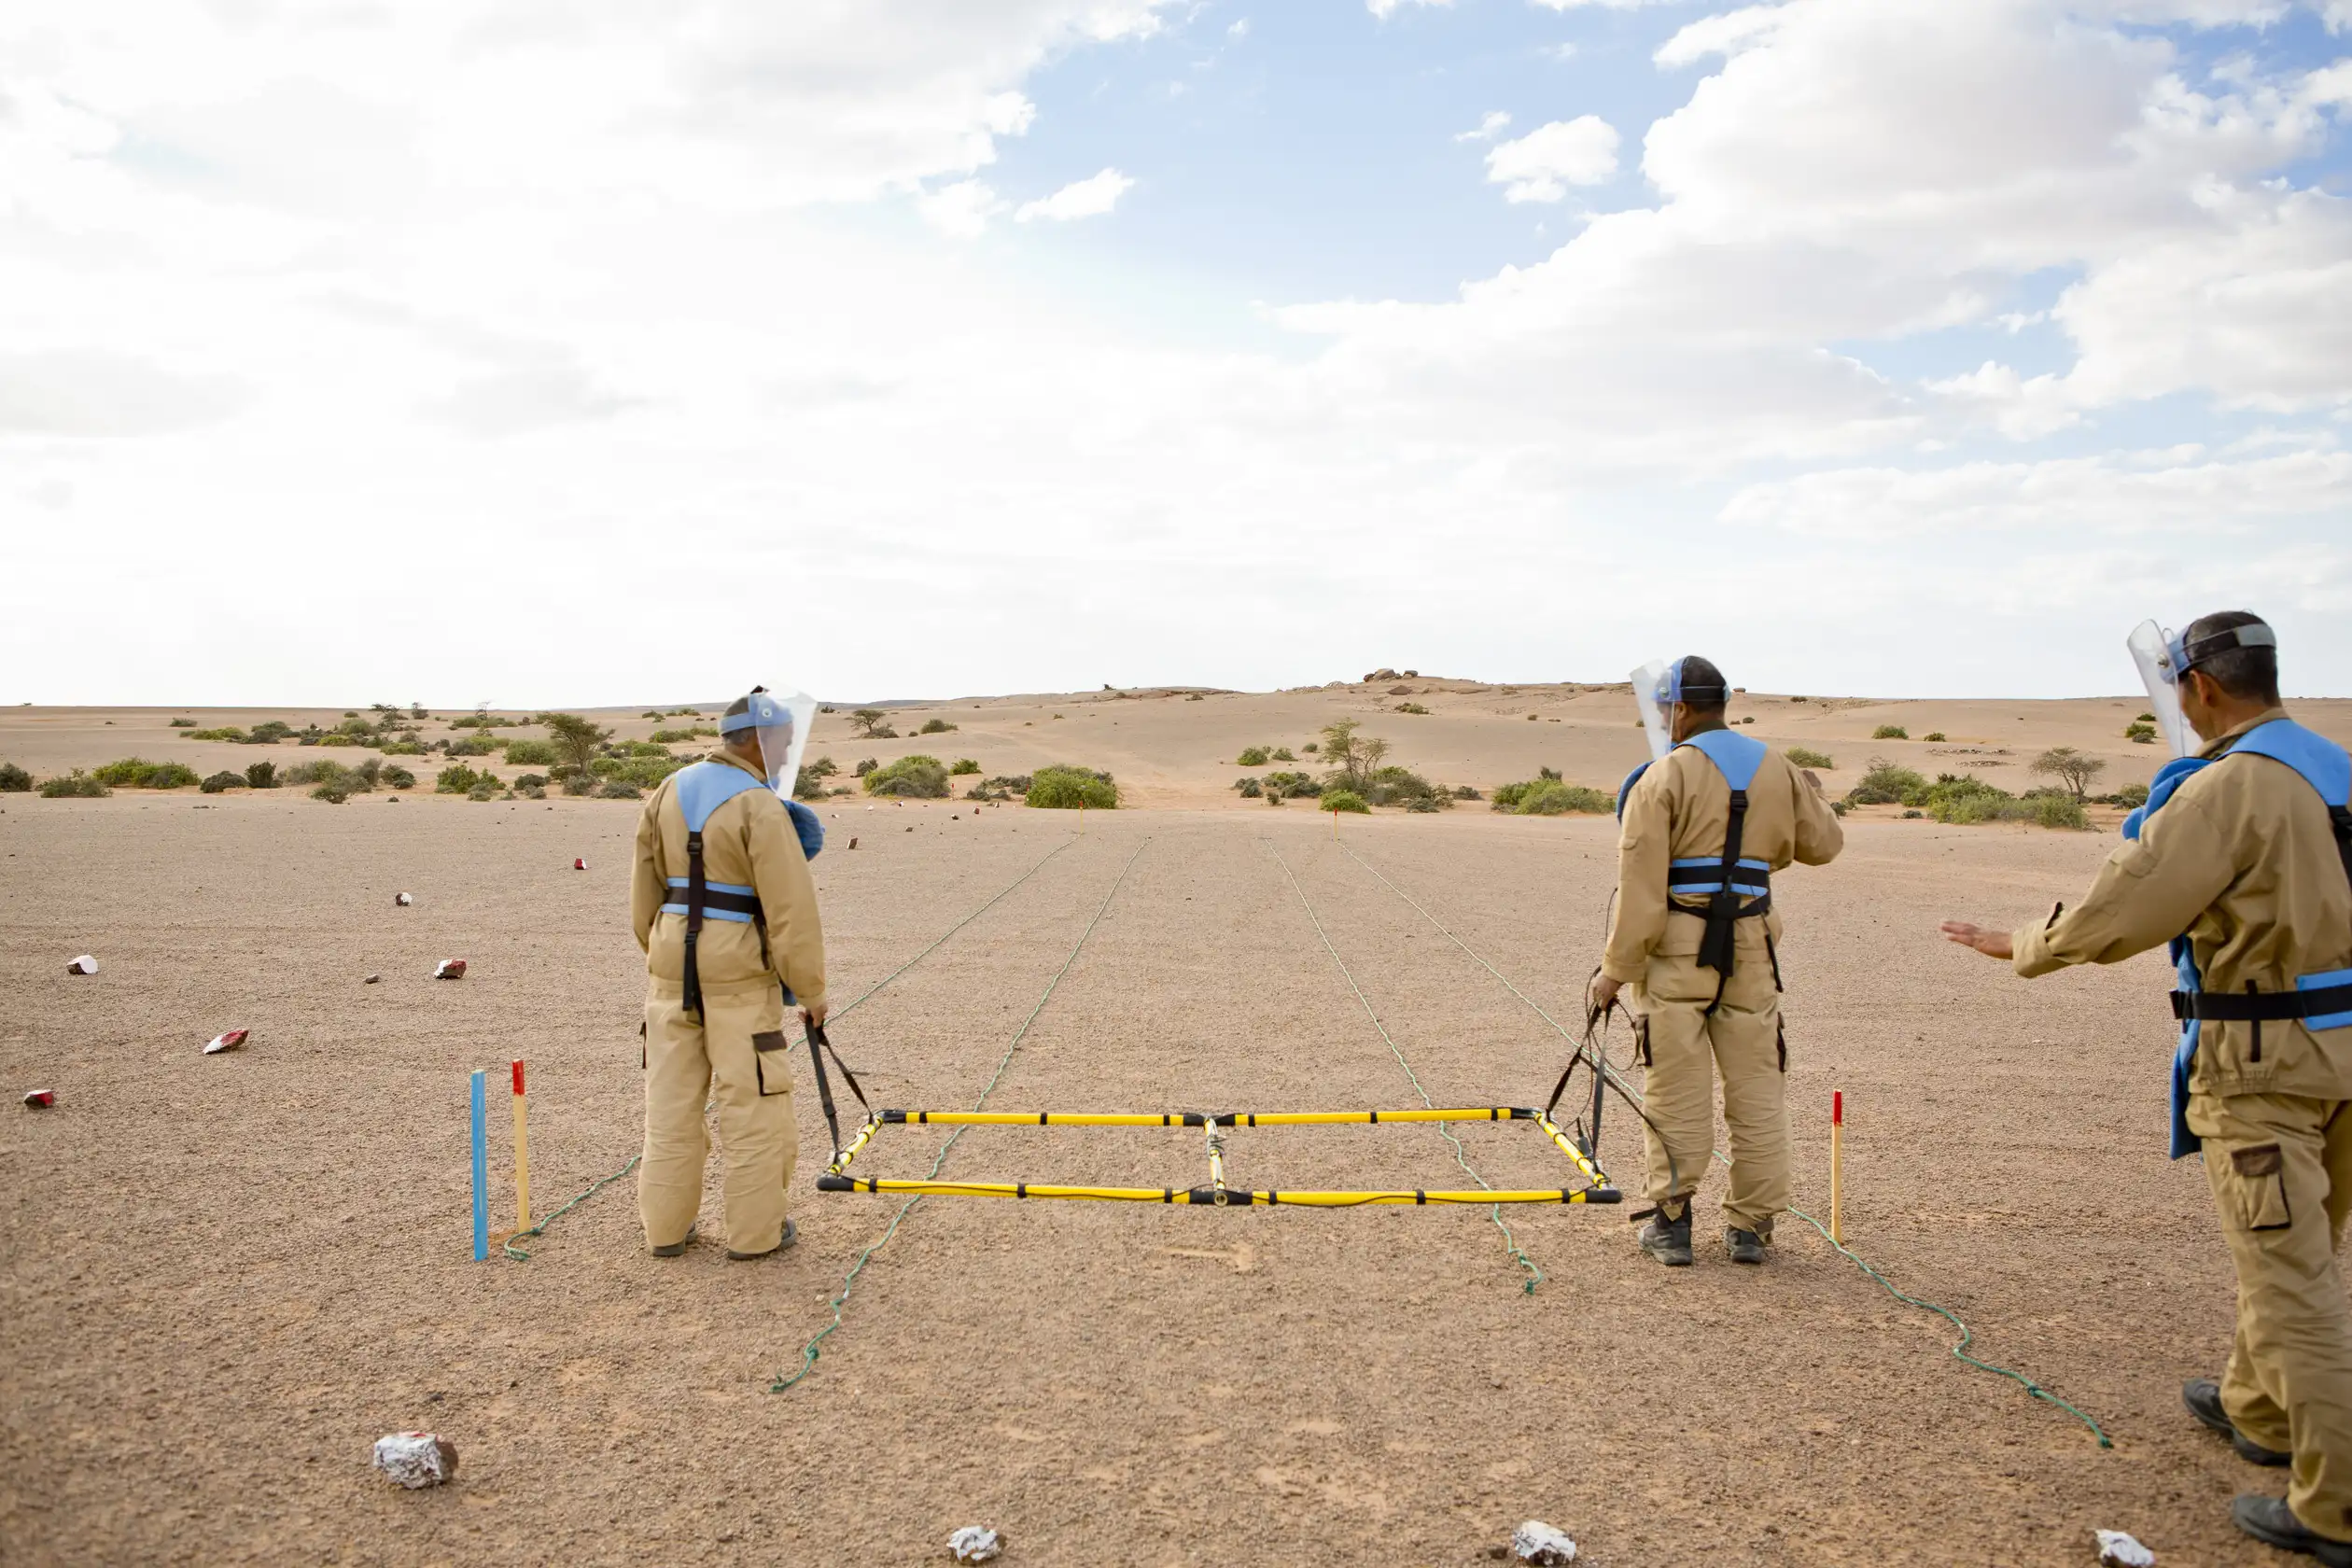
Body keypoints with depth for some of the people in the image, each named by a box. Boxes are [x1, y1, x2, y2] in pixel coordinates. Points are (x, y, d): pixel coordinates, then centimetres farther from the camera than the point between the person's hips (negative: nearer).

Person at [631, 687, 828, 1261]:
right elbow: (791, 908, -16)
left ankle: (666, 1224, 21)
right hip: (738, 973, -6)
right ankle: (755, 1230, 11)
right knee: (753, 1102, 4)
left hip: (672, 963, 7)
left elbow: (646, 886, 14)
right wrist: (811, 988, -8)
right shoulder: (760, 806, -14)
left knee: (672, 1096, 13)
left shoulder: (670, 790, 7)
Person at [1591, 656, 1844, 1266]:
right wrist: (1808, 792, 39)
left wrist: (1616, 968, -8)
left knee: (1678, 1089, 2)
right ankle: (1750, 1226, 15)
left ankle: (1671, 1222, 8)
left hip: (1676, 947, -4)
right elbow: (1823, 845, 20)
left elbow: (1641, 884, -12)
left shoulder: (1663, 778, -8)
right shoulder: (1776, 768, 8)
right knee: (1757, 1088, 10)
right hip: (1749, 947, 4)